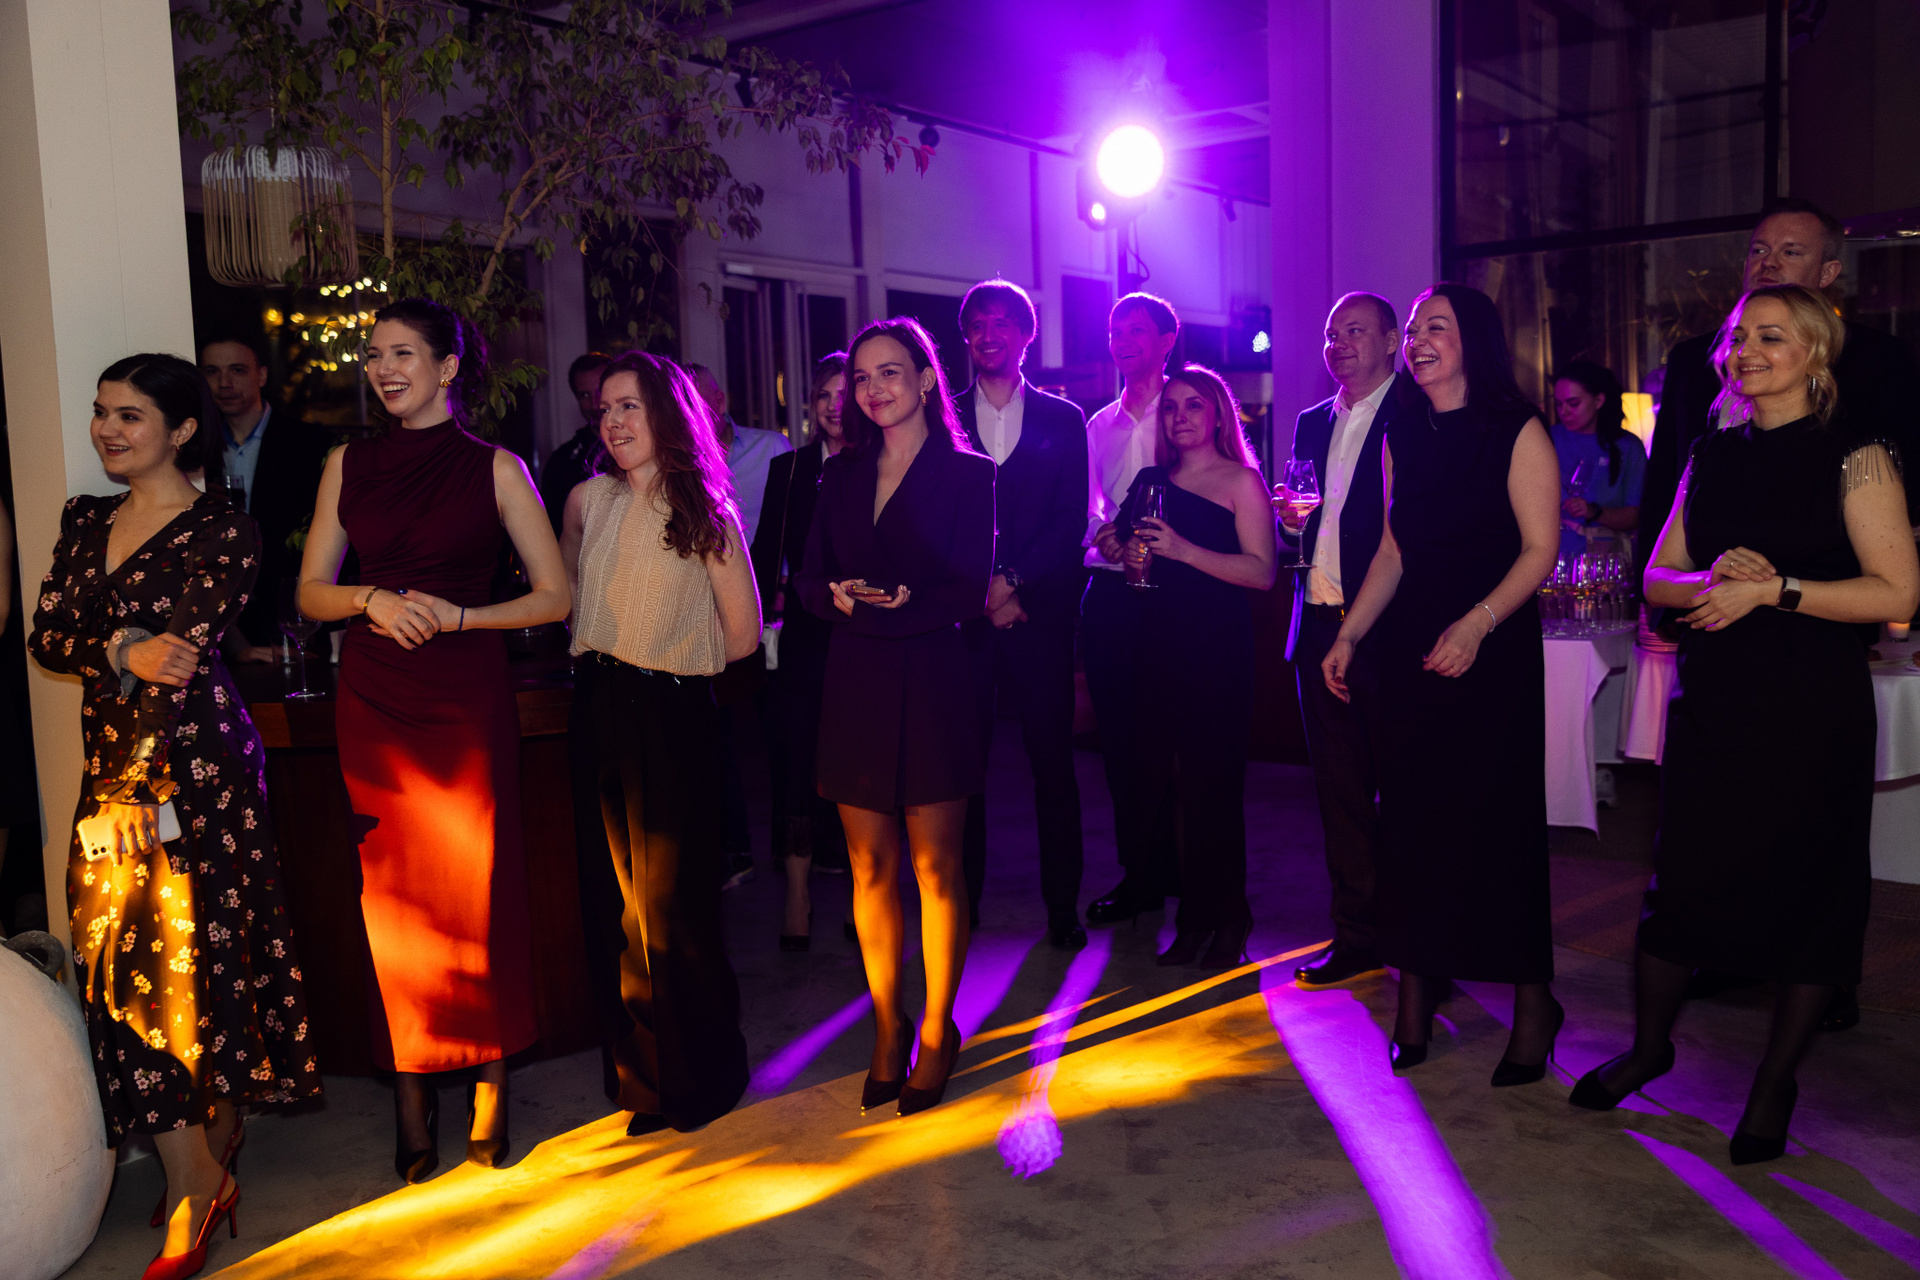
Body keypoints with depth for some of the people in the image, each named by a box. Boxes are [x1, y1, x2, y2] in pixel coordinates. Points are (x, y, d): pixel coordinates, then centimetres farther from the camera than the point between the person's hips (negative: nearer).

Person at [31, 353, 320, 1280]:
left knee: (200, 953, -2)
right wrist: (124, 651, -12)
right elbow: (46, 638, 4)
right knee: (121, 962, 4)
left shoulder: (222, 532, -6)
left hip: (196, 768, -6)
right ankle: (200, 1176, 14)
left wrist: (95, 652, -8)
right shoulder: (86, 522, 15)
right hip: (112, 770, 6)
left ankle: (207, 1162, 15)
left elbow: (179, 655, -15)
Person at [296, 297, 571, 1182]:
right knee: (393, 897, 5)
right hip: (374, 703, 3)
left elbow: (554, 595, -1)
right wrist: (371, 598, -9)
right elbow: (311, 591, 11)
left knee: (478, 892, 0)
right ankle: (412, 1105, 15)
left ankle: (490, 1090, 14)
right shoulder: (348, 465, 10)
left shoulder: (494, 467, 0)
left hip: (468, 698, -3)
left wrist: (458, 615, -13)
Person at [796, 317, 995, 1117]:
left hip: (930, 681, -4)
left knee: (935, 868, 3)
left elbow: (970, 592, -8)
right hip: (855, 684, 4)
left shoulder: (966, 474, 0)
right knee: (869, 867, 7)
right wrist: (840, 596, -13)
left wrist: (902, 602, -22)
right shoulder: (841, 476, 13)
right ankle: (887, 1027, 21)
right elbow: (810, 579, 8)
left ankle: (938, 1032, 17)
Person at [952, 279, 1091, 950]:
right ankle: (962, 904, 12)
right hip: (964, 615, 0)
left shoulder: (1063, 420, 11)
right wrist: (982, 595, -7)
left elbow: (1072, 519, 2)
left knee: (1052, 762, 2)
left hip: (1041, 612, 0)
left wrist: (1012, 581, -10)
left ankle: (1062, 906, 12)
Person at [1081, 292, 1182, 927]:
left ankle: (1184, 871, 12)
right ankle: (1139, 874, 19)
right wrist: (1101, 541, -1)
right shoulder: (1099, 424, 17)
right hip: (1110, 594, 5)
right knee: (1121, 738, 8)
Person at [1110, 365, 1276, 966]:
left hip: (1218, 649, -5)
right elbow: (1114, 543, 23)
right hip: (1159, 644, 5)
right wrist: (1125, 550, 0)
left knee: (1212, 786, -2)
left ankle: (1226, 921, 12)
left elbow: (1263, 572, -12)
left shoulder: (1242, 481, -2)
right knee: (1169, 780, 6)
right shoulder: (1151, 481, 14)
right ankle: (1195, 917, 17)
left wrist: (1184, 549, -19)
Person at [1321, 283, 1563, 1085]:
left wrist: (1477, 623, -23)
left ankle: (1532, 1004, 14)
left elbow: (1540, 549, -10)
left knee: (1498, 820, -1)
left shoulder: (1516, 432, -5)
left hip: (1492, 649, -5)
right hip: (1405, 649, 5)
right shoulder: (1403, 435, 11)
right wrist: (1349, 633, 7)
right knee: (1411, 818, 6)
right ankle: (1415, 995, 16)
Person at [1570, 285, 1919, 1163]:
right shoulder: (1714, 456, 11)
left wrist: (1772, 587, -17)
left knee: (1807, 886, 5)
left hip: (1812, 705, -4)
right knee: (1683, 870, 8)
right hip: (1713, 699, 4)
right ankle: (1650, 1044, 28)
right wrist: (1712, 581, -10)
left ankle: (1775, 1084, 21)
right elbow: (1658, 576, 11)